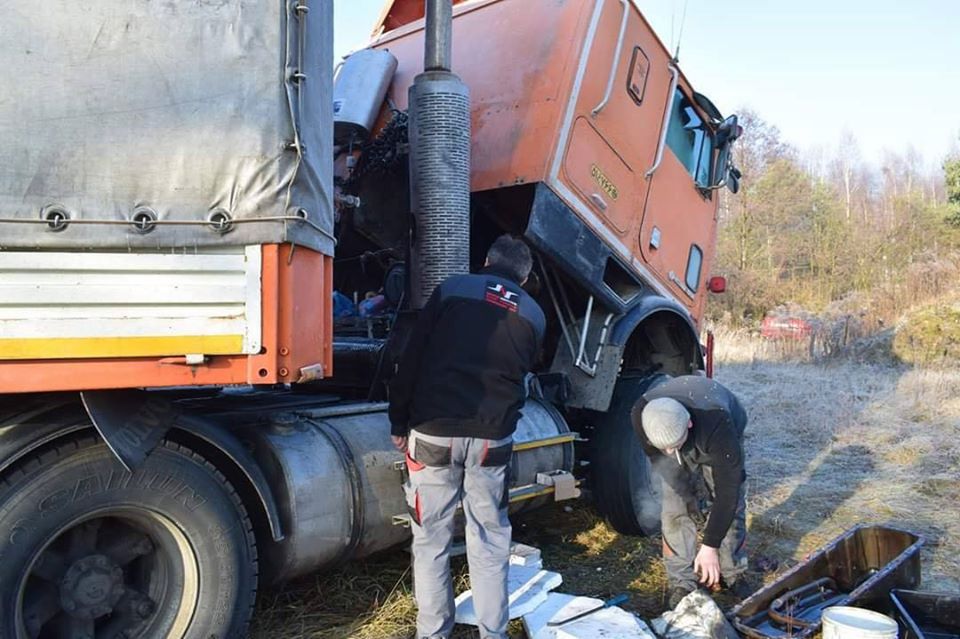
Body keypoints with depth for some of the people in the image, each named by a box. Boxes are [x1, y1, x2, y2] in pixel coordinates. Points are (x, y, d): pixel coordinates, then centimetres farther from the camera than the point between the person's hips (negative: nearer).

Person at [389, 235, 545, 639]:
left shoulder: (453, 288, 1)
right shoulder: (534, 315, 10)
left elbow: (412, 360, -1)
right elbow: (519, 375, 13)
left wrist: (399, 423, 5)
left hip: (434, 432, -2)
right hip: (492, 439, 2)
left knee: (431, 539, 11)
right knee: (490, 541, 14)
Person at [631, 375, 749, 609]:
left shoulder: (717, 424, -47)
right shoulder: (641, 416, -37)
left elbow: (727, 492, -38)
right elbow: (655, 456, -14)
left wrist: (710, 546, -34)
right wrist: (686, 495, -9)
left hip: (721, 440, -1)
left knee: (731, 504, -3)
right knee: (675, 508, -9)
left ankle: (732, 574, 19)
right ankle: (682, 583, 4)